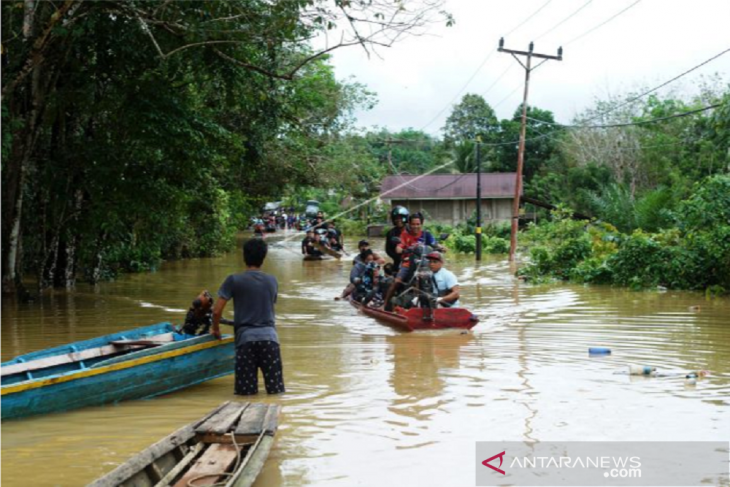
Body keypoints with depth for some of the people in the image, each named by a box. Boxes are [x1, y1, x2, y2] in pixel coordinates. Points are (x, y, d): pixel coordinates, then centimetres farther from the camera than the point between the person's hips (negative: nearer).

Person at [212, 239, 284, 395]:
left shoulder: (234, 280, 1)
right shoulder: (272, 281, 10)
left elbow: (217, 311, -1)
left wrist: (215, 328, 17)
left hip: (246, 337, -2)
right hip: (269, 336, 2)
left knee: (246, 390, 0)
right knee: (276, 389, 2)